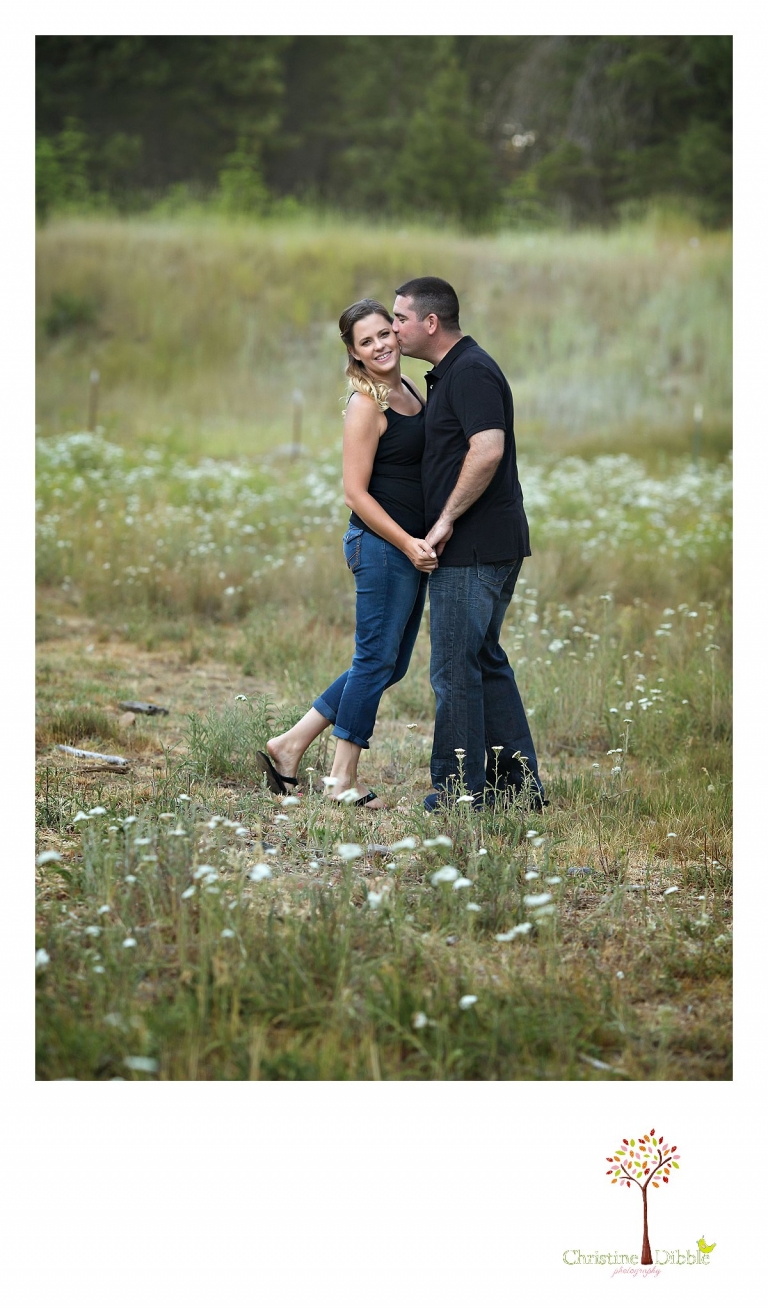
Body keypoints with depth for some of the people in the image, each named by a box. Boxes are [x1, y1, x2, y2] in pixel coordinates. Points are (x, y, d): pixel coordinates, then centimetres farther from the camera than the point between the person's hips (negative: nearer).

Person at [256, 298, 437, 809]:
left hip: (412, 546, 9)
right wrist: (407, 545, -19)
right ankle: (344, 780, 8)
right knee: (377, 660, -2)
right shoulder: (366, 406, -13)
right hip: (381, 545, -9)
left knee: (389, 665, 13)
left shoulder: (410, 389, 12)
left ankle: (290, 745, 20)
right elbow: (356, 492, -16)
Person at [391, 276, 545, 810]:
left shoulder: (470, 371, -15)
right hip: (490, 545, 11)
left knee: (455, 667, -4)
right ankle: (521, 781, 19)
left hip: (472, 546, -11)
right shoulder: (449, 371, 17)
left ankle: (460, 788, 2)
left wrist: (446, 520, -21)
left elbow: (488, 449, -27)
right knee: (486, 661, 15)